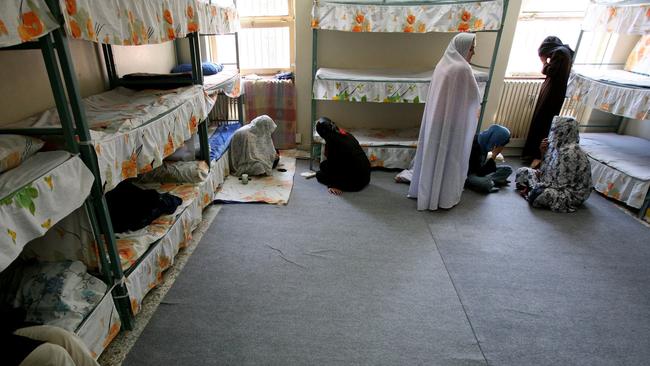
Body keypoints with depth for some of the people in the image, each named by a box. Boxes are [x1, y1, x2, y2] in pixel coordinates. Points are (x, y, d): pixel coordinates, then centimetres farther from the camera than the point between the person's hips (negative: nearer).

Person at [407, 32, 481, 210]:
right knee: (449, 158, 4)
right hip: (453, 122, -8)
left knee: (432, 154, 15)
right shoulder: (462, 68, -18)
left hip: (435, 119, 8)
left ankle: (426, 191, 28)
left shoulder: (442, 65, 7)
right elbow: (474, 97, -12)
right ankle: (446, 197, 17)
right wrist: (475, 110, 8)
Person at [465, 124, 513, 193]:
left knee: (508, 169, 7)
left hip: (478, 170, 9)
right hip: (468, 174, -8)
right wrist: (494, 155, -26)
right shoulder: (475, 146, -29)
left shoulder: (485, 141, -5)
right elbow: (480, 172, -26)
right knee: (487, 184, -35)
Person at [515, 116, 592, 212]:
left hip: (573, 193, -9)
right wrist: (544, 152, -4)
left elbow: (561, 183, -27)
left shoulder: (570, 152, -27)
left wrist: (539, 185, -15)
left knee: (537, 194, -36)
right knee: (522, 171, 6)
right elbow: (551, 169, 10)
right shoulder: (560, 146, 0)